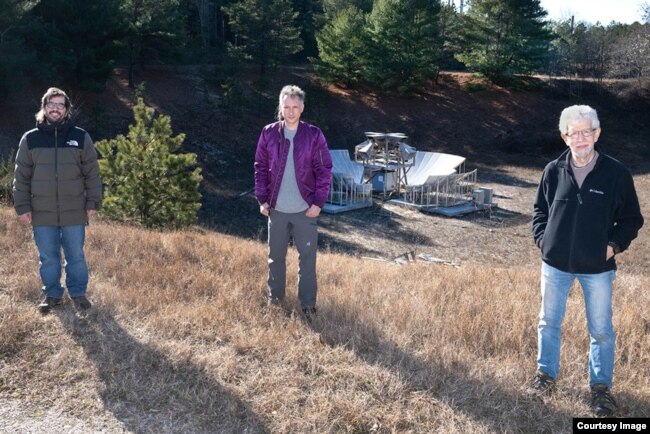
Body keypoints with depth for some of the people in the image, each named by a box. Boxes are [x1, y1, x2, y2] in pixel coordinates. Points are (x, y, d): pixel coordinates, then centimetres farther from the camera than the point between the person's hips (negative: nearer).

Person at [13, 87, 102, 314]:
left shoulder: (80, 137, 0)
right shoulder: (30, 139, 2)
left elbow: (92, 173, 3)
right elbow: (21, 176, 4)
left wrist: (93, 202, -2)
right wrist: (22, 206, -1)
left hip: (74, 212, -1)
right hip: (42, 214, 1)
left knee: (76, 256, 9)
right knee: (48, 257, 11)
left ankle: (78, 293, 26)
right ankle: (52, 294, 27)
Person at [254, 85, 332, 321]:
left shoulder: (314, 135, -5)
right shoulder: (269, 133, 0)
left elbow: (324, 170, -4)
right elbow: (260, 168, 5)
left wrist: (318, 202, -9)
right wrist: (262, 199, -1)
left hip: (305, 210, -2)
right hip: (276, 209, 2)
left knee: (307, 258, 4)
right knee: (275, 256, 14)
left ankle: (308, 305, 15)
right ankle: (274, 299, 31)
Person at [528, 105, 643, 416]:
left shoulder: (616, 173, -9)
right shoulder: (554, 171, -4)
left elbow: (632, 219, 0)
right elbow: (540, 209, 11)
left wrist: (614, 245, -12)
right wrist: (541, 237, -2)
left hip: (597, 268, -2)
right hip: (555, 264, 2)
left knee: (601, 330, 10)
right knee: (549, 322, 15)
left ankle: (601, 386, 28)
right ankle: (546, 374, 34)